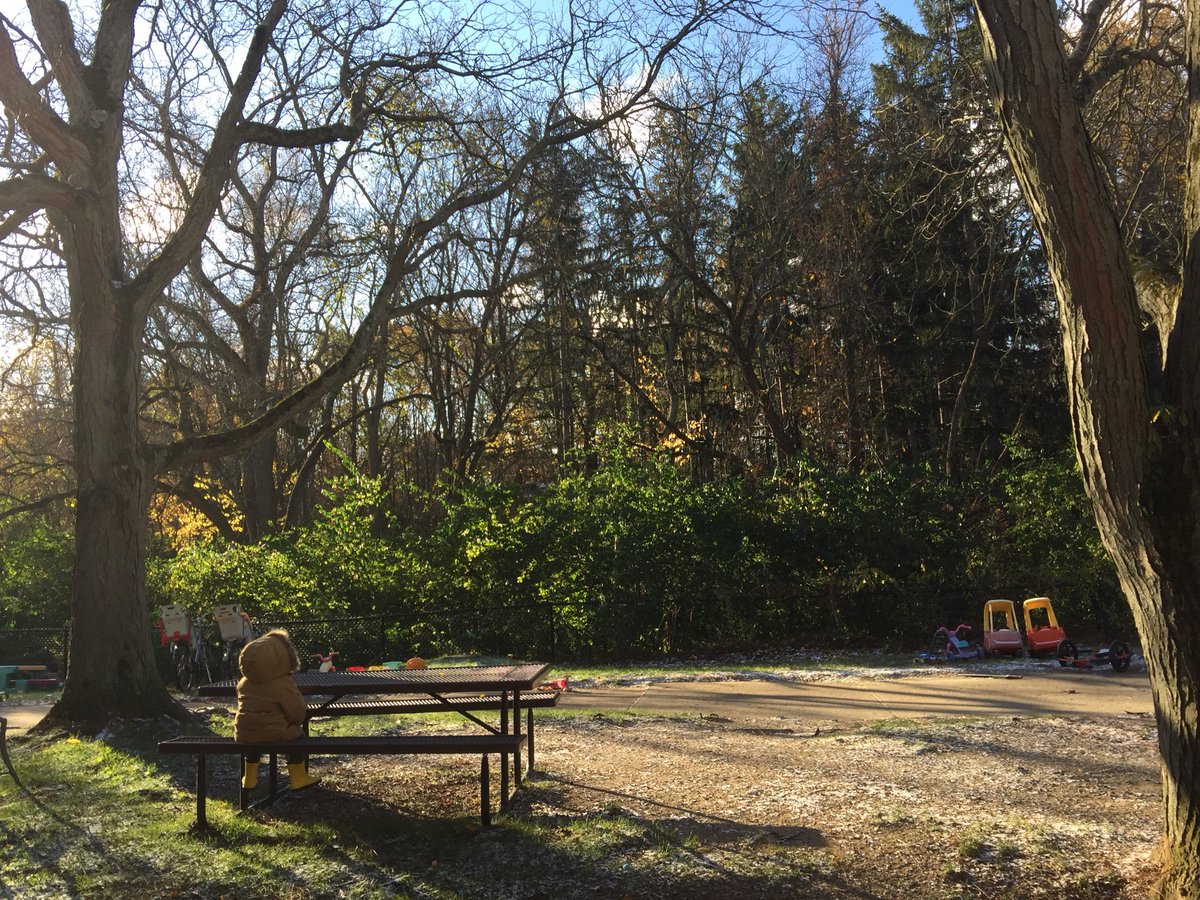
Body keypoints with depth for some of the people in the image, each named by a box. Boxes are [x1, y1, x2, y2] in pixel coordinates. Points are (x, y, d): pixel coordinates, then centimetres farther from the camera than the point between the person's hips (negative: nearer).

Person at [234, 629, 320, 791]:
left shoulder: (244, 683, 1)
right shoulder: (284, 685, -16)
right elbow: (297, 713, -11)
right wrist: (296, 722, 10)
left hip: (243, 735, 5)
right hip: (273, 735, -5)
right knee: (298, 734, 18)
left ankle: (249, 778, 44)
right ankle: (298, 778, 21)